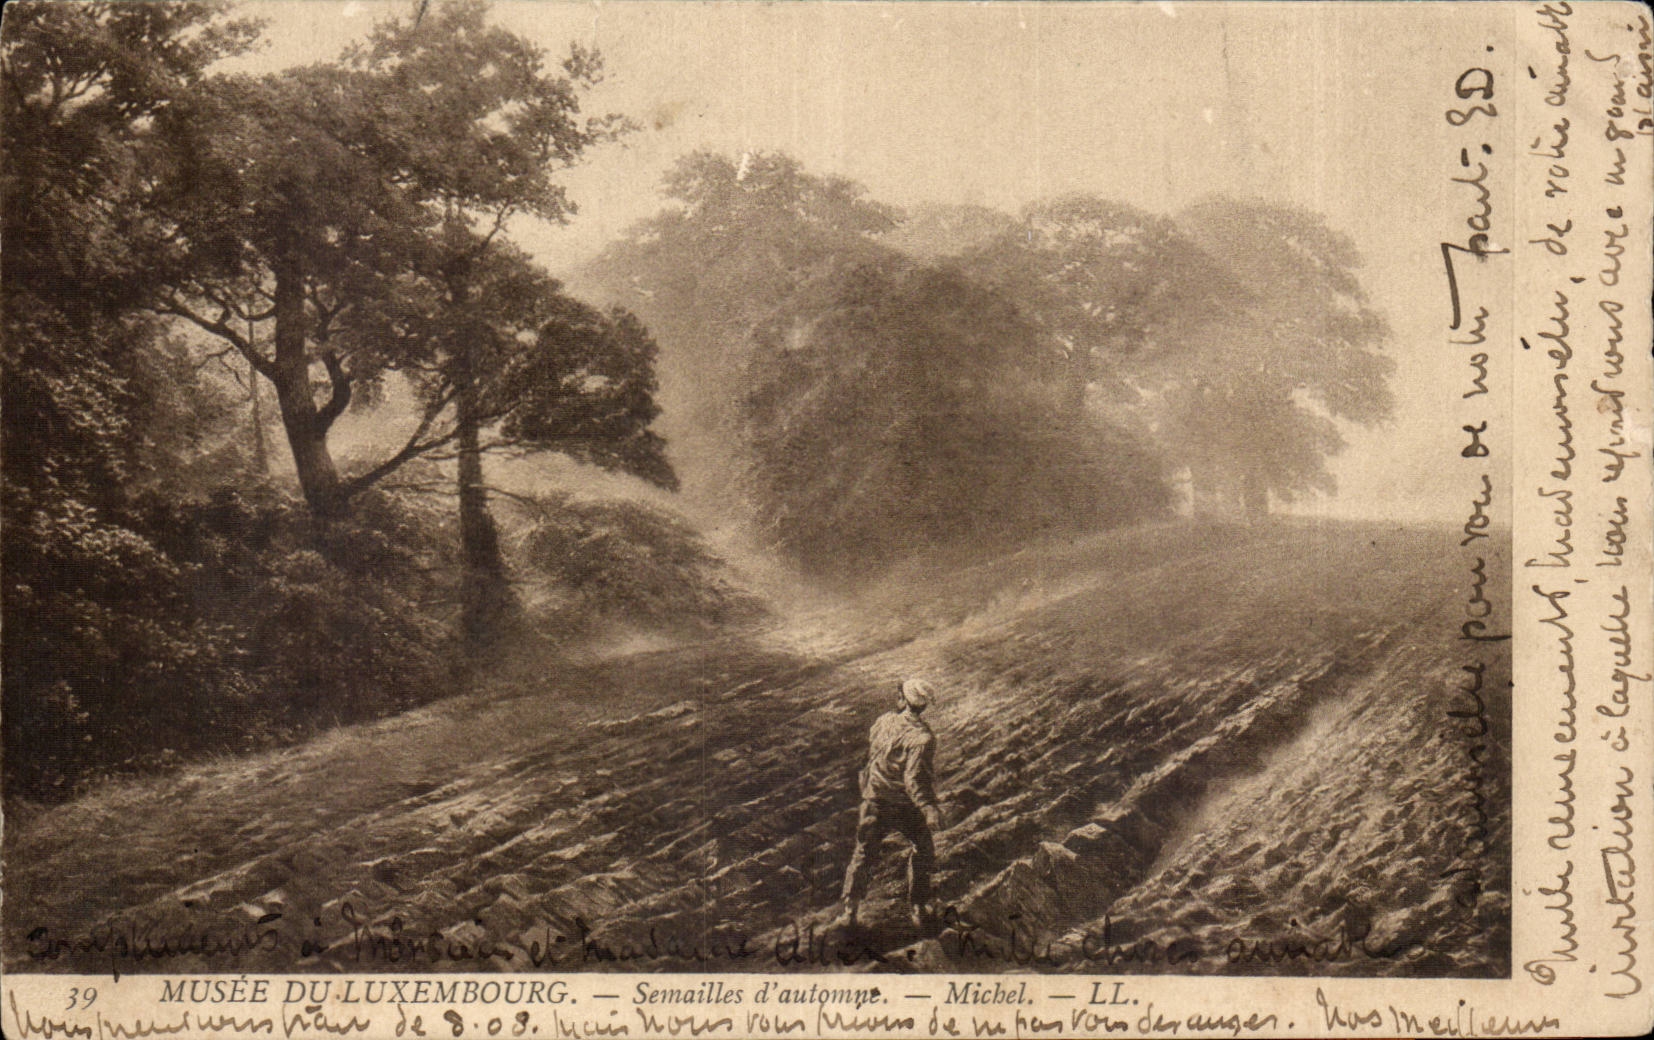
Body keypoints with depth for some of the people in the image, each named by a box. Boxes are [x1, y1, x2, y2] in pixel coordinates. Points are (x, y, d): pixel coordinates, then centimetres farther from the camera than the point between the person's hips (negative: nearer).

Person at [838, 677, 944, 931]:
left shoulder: (883, 722, -6)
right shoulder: (921, 738, -23)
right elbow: (914, 778, -32)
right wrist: (929, 808, -38)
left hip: (874, 802, 4)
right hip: (906, 806, -3)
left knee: (863, 854, 17)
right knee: (923, 852, 20)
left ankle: (850, 910, 17)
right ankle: (919, 909, 24)